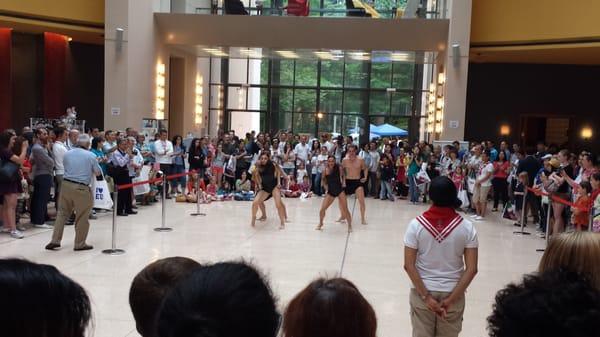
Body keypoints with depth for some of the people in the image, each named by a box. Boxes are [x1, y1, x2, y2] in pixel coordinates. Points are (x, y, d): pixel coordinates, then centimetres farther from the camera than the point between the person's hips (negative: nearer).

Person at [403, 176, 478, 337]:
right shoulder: (466, 227, -10)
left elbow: (409, 265, -13)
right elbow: (472, 269, -13)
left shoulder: (416, 224, -11)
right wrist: (450, 299, -12)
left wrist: (426, 296, -11)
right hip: (453, 293, 0)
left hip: (422, 292, 0)